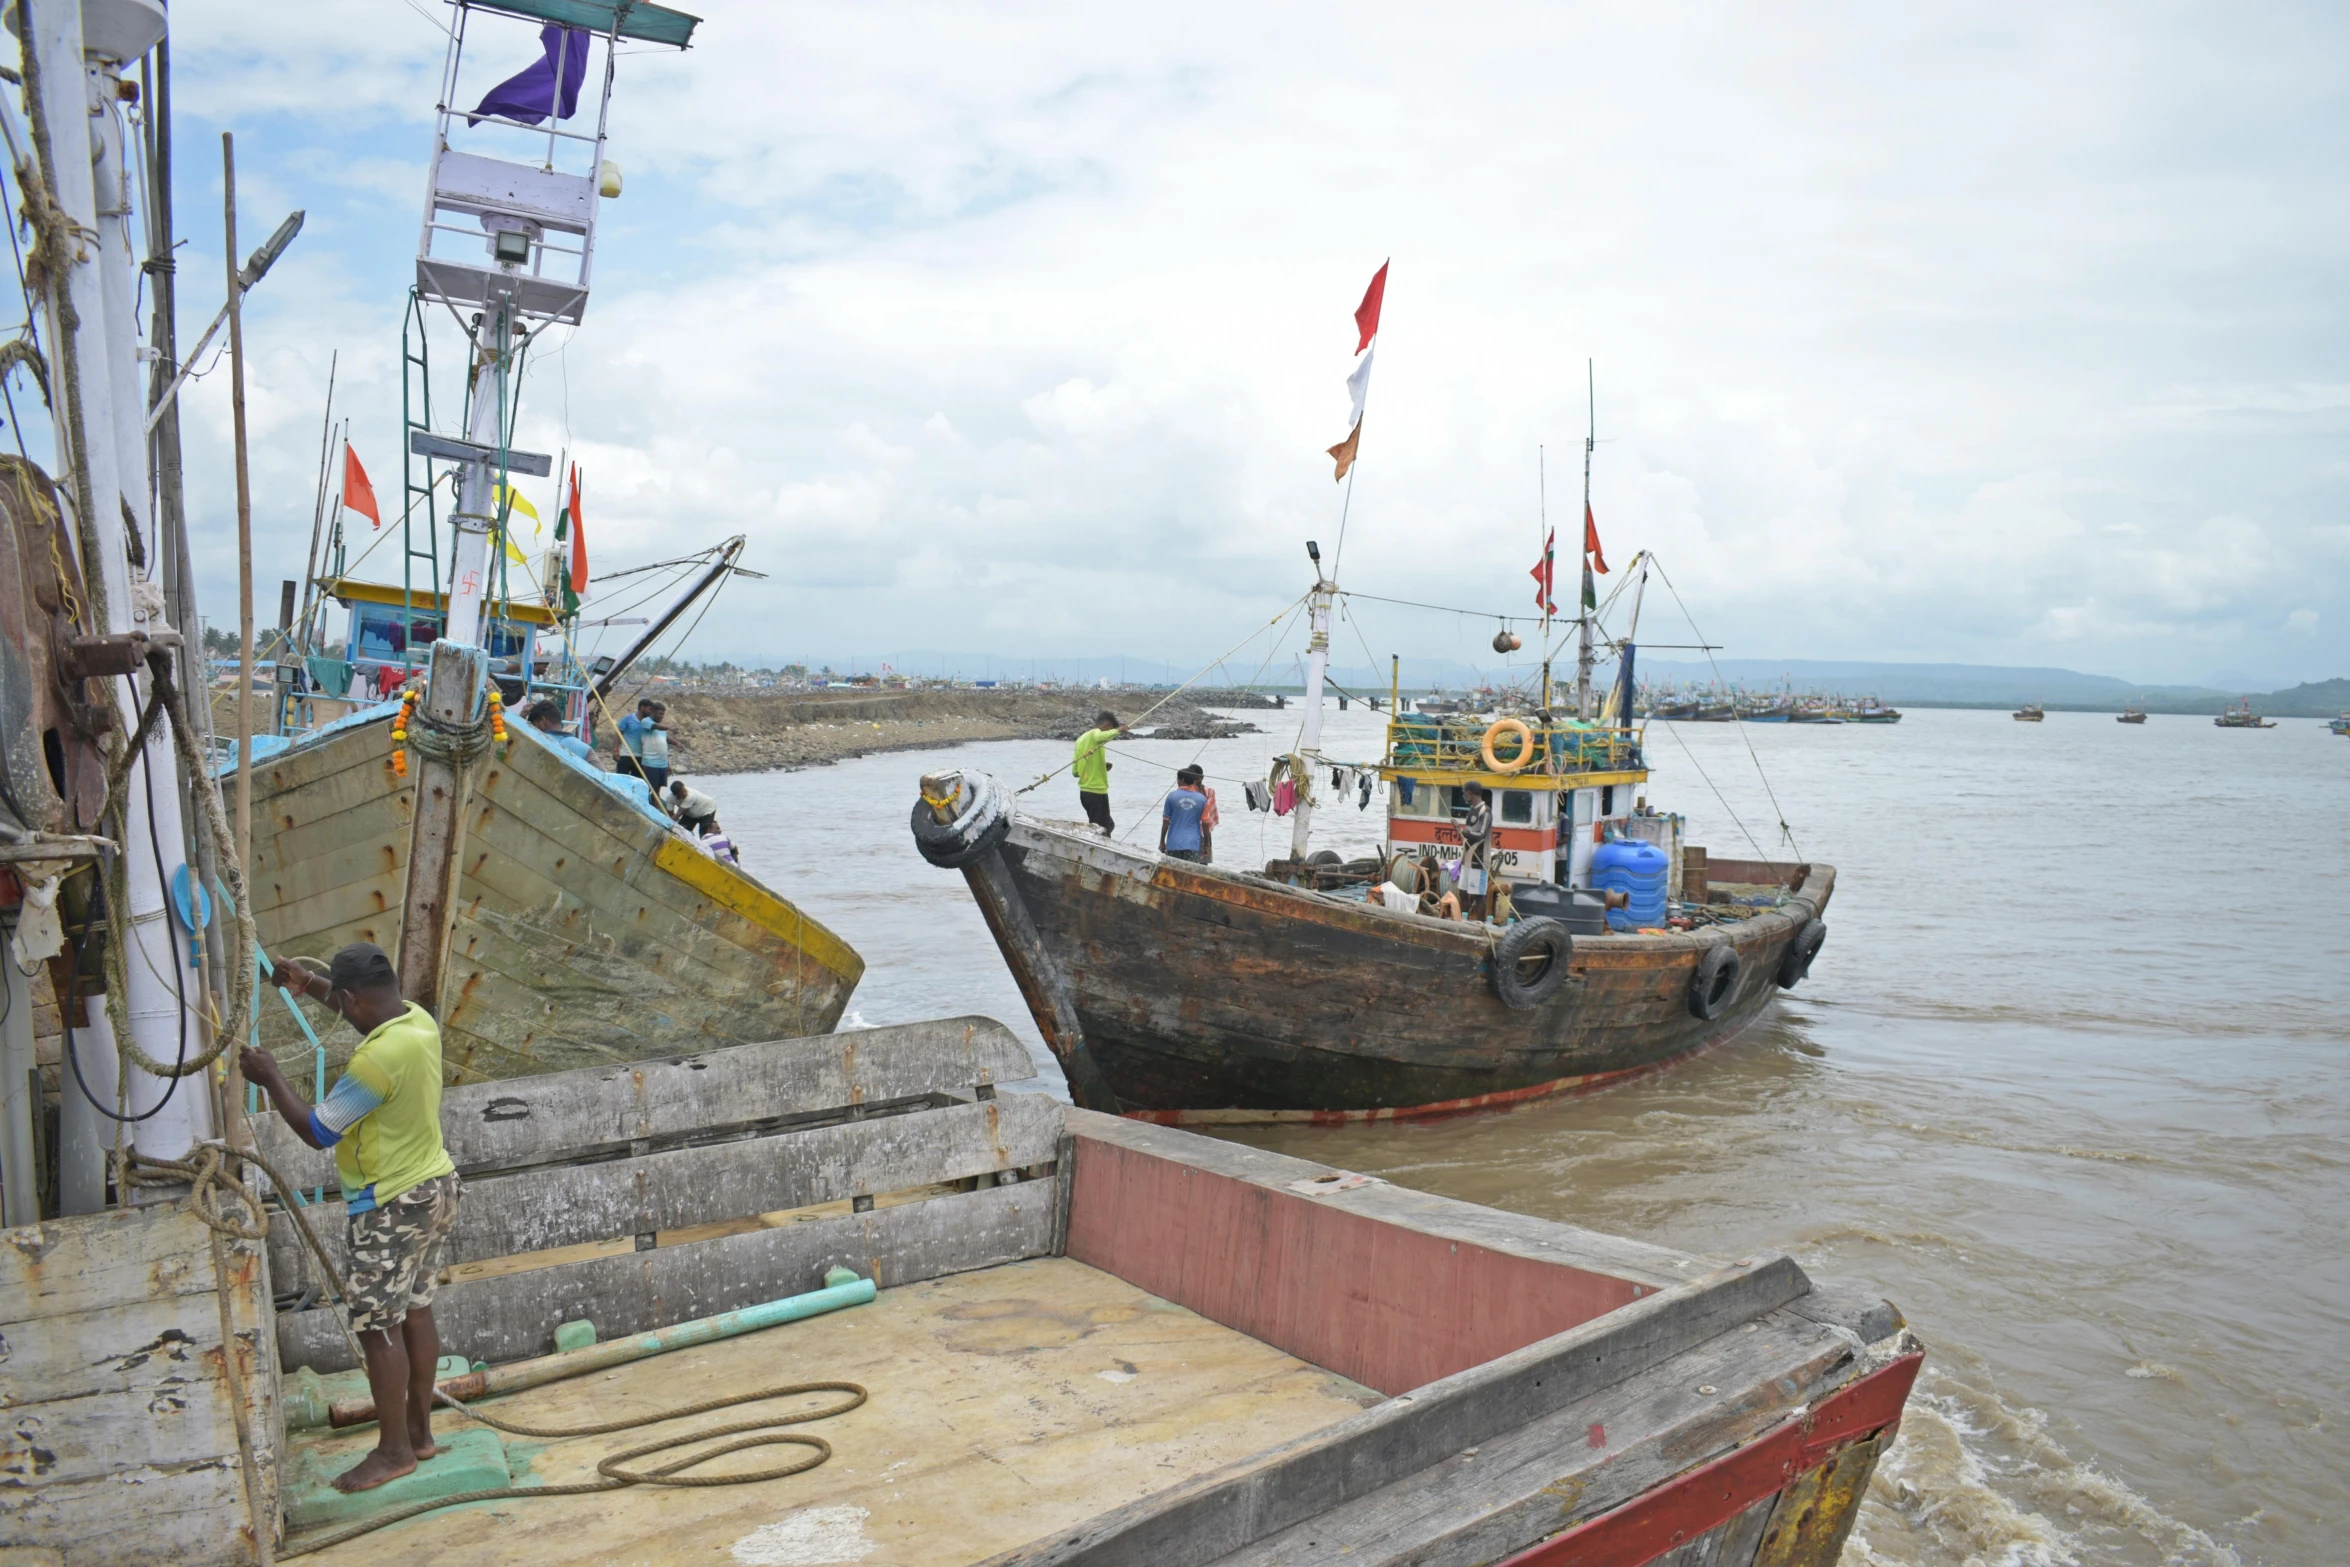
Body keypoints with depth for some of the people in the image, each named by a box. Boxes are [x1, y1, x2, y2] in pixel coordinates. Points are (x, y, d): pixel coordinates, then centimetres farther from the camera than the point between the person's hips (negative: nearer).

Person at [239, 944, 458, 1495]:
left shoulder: (378, 1058, -27)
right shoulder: (419, 1020, -1)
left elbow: (316, 1131, -17)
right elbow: (375, 1008, 24)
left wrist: (271, 1078, -5)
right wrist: (311, 985, 18)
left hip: (392, 1207, -9)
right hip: (437, 1188, 9)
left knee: (378, 1325, 3)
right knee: (415, 1311, 17)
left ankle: (394, 1449, 14)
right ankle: (420, 1431, 27)